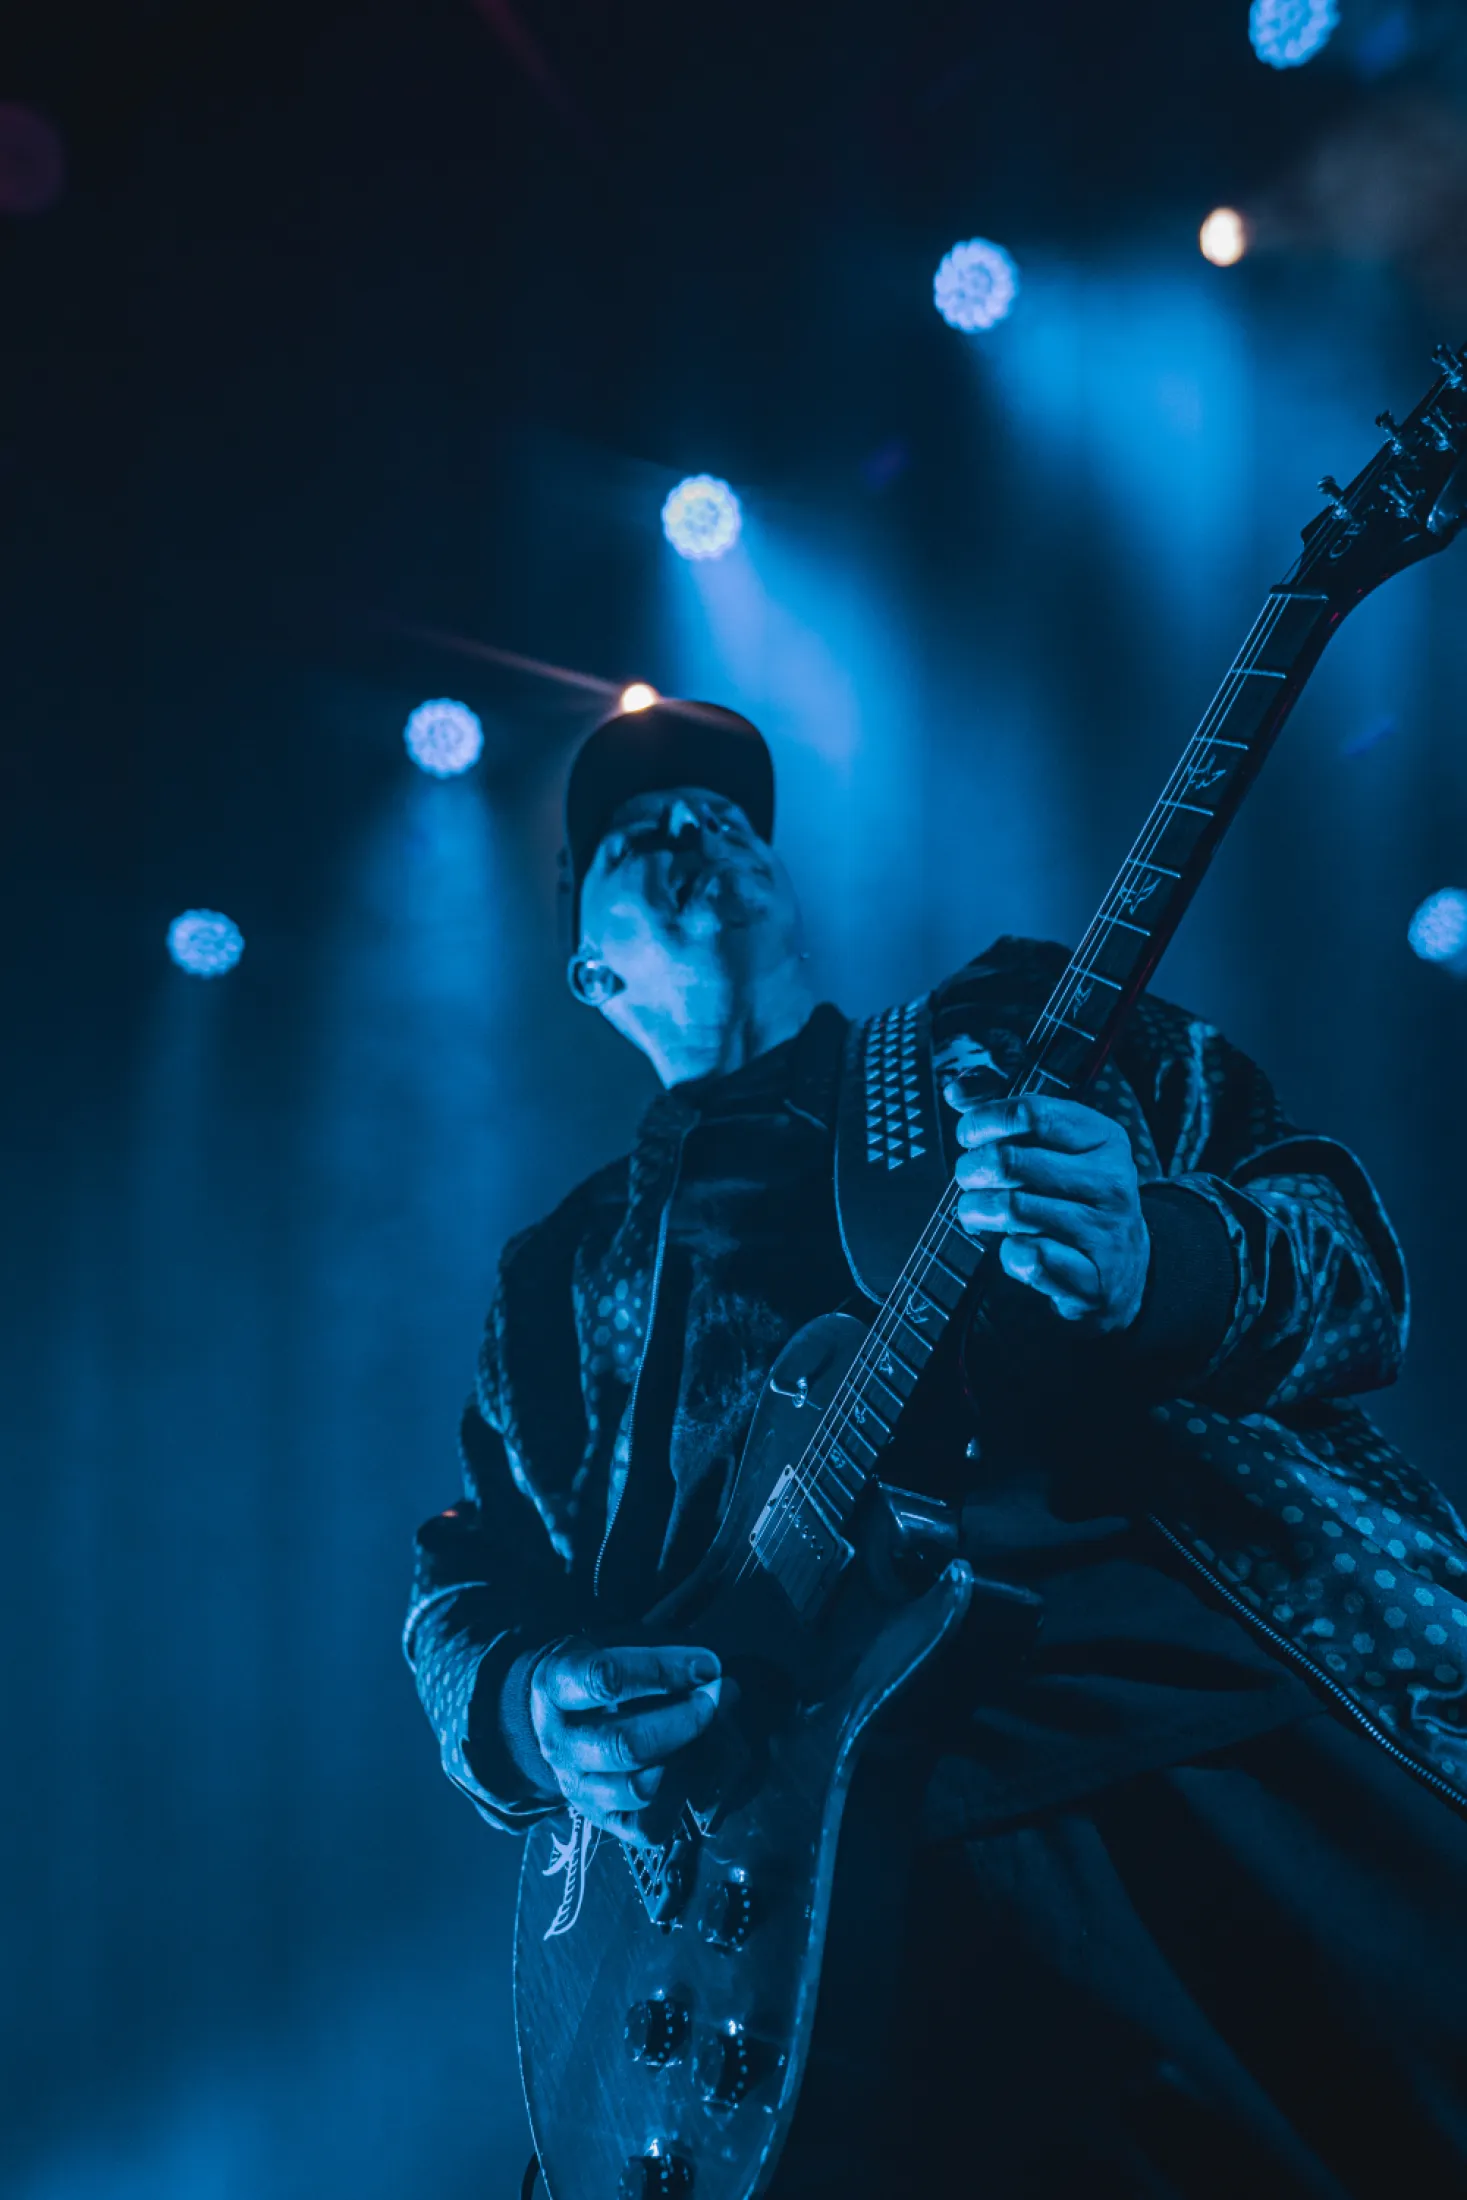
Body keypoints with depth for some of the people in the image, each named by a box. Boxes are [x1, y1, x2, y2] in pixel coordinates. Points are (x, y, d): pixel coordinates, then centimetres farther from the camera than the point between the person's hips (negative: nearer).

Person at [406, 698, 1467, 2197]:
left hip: (1250, 1692, 0)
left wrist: (1158, 1261, -13)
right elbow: (467, 1591, 20)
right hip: (859, 1830, 1)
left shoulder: (1027, 1024, 18)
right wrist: (526, 1707, -4)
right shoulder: (559, 1283, 21)